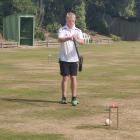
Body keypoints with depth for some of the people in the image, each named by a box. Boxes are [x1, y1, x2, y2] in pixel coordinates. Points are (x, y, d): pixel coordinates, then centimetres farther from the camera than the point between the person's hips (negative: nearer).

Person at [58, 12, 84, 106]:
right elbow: (60, 39, -19)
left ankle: (74, 97, 8)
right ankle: (64, 97, 6)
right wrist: (68, 38, -38)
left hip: (74, 58, 1)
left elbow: (82, 42, -11)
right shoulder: (62, 30, 0)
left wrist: (76, 39, -32)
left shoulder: (78, 31, 5)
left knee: (73, 77, 3)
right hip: (64, 58, -1)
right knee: (65, 78, 0)